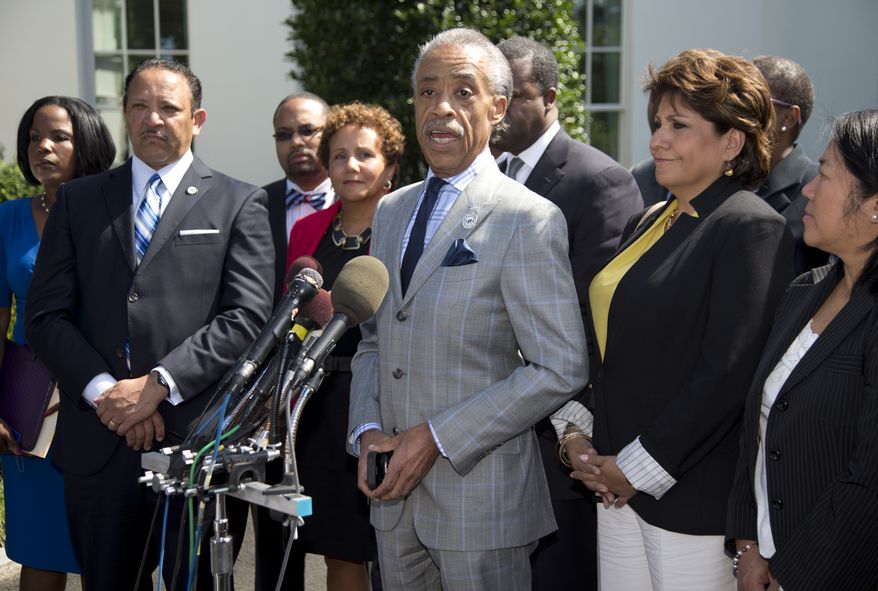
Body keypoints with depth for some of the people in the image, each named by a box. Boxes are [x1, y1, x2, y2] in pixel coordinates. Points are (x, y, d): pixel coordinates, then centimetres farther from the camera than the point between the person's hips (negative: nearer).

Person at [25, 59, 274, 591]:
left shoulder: (239, 204, 5)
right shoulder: (78, 200, 13)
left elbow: (247, 317, -5)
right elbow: (47, 315, 6)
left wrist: (157, 384, -14)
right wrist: (104, 392, -9)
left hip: (198, 437, -2)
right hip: (98, 440, 2)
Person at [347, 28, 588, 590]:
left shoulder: (530, 220, -11)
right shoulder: (391, 211, 11)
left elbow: (560, 369, -16)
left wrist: (437, 436, -17)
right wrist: (367, 430, 0)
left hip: (481, 494, -6)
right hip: (395, 492, 6)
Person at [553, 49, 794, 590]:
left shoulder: (752, 229, -13)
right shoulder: (650, 223, 13)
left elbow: (728, 373, -19)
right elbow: (609, 339, 18)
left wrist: (638, 469, -15)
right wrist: (574, 429, 3)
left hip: (693, 499, -7)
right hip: (619, 485, 8)